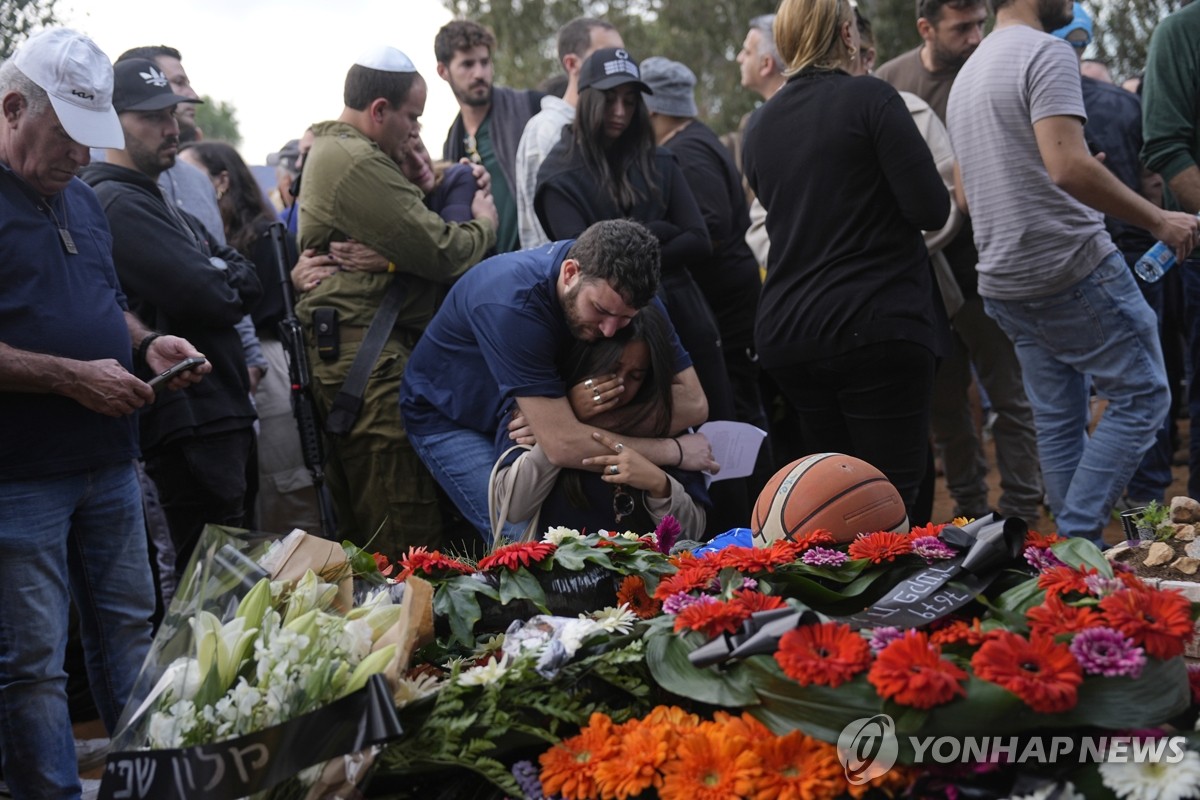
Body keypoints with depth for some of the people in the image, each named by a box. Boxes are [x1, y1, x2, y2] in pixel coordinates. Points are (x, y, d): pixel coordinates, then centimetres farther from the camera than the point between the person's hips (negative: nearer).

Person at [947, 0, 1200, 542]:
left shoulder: (967, 73, 17)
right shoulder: (1046, 53, -12)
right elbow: (1068, 167, -24)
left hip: (1003, 283, 9)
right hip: (1071, 266, -9)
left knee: (1057, 422, 12)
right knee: (1141, 395, 0)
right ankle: (1078, 538, -5)